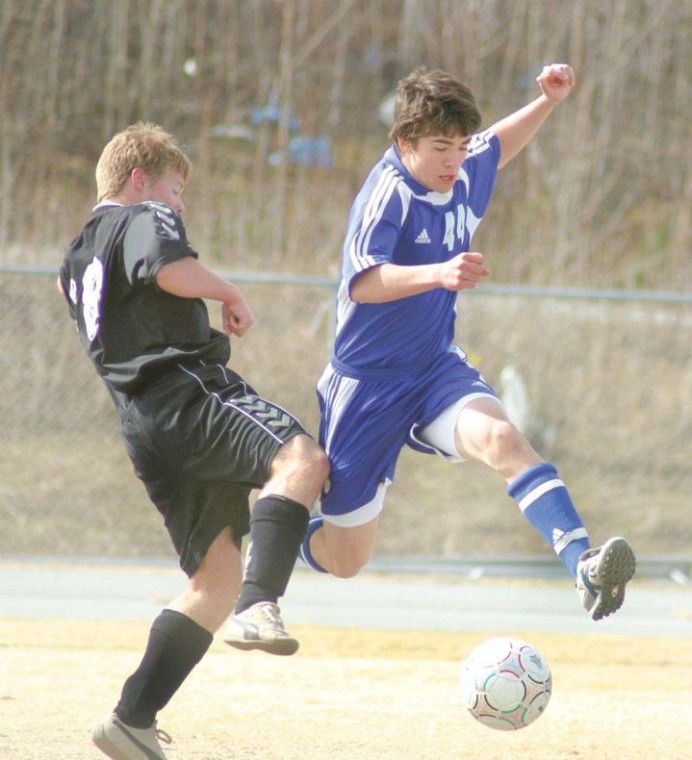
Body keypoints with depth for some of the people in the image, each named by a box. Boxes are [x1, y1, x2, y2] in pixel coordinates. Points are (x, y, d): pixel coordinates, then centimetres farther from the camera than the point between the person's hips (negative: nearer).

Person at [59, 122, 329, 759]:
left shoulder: (77, 257, 29)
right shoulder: (147, 219, 3)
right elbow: (171, 268, -19)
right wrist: (229, 293, -2)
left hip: (145, 430, 9)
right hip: (190, 392, -9)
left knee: (217, 574, 9)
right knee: (300, 458, -30)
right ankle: (259, 608, -53)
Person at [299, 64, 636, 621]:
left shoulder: (464, 178, 1)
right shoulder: (389, 194, -20)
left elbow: (496, 148, 27)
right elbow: (362, 282, -37)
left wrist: (548, 102, 11)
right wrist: (439, 273, -52)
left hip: (438, 368, 4)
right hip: (368, 382, -4)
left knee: (501, 438, -31)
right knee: (346, 558, 6)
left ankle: (583, 562, -47)